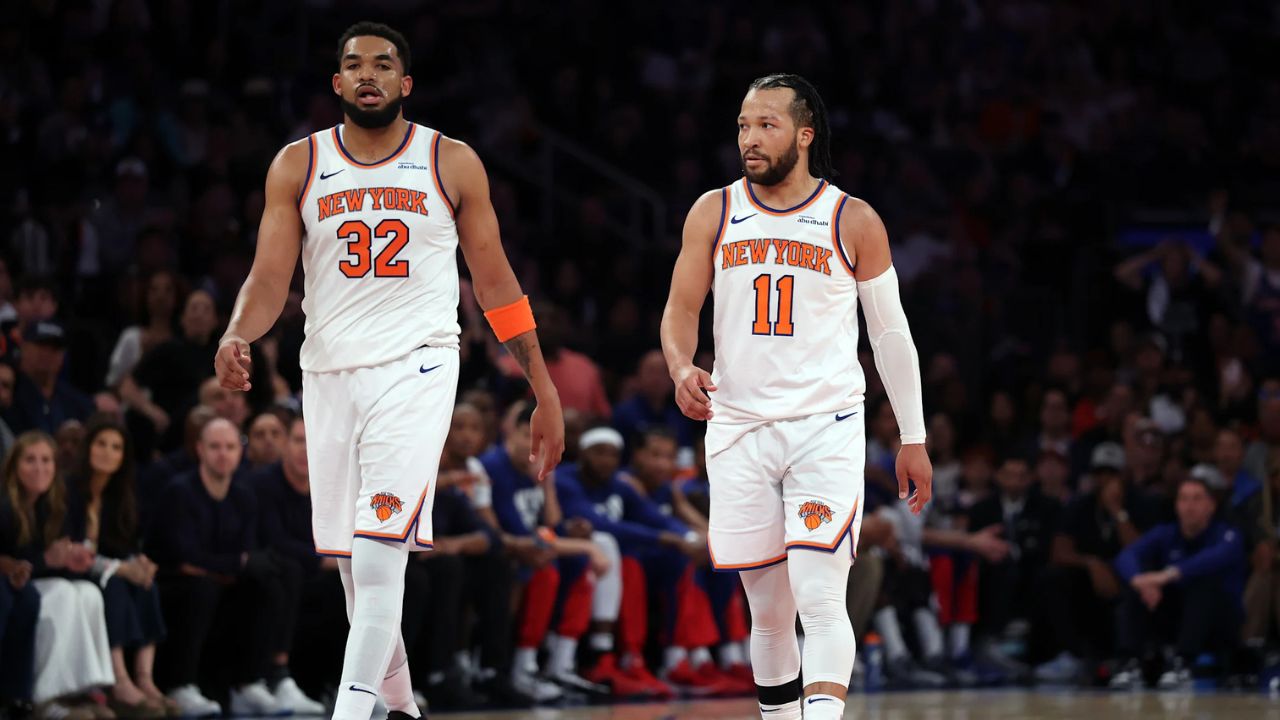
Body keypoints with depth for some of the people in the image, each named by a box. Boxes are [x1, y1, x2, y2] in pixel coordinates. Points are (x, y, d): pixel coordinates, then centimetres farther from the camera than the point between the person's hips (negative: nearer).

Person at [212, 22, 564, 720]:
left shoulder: (452, 163, 3)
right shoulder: (298, 165, 6)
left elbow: (494, 281, 7)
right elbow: (269, 276, 1)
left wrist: (546, 393, 6)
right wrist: (236, 337, -22)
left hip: (416, 367, -3)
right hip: (330, 369, 3)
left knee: (380, 545, -20)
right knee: (354, 562, 8)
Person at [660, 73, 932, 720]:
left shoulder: (853, 222, 1)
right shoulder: (714, 213, 6)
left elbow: (891, 333, 7)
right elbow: (681, 308, 9)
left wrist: (914, 438, 6)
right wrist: (682, 369, -14)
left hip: (826, 428, -3)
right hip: (739, 428, 3)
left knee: (820, 599, -17)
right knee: (769, 610, 8)